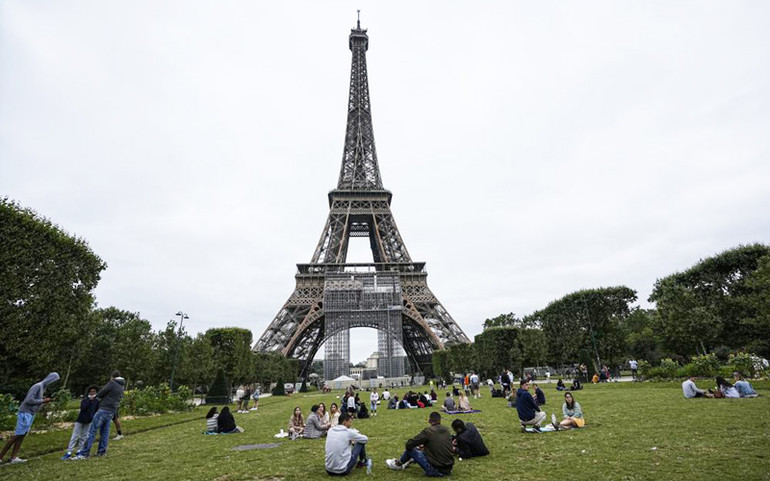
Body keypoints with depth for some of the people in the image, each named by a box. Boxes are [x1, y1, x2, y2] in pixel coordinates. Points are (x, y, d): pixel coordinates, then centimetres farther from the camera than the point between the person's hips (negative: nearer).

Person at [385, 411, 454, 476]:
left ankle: (398, 464, 30)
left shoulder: (428, 431, -14)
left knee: (411, 449, 6)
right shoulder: (446, 430, 4)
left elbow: (409, 444, -10)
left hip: (436, 470, -6)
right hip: (449, 469, 7)